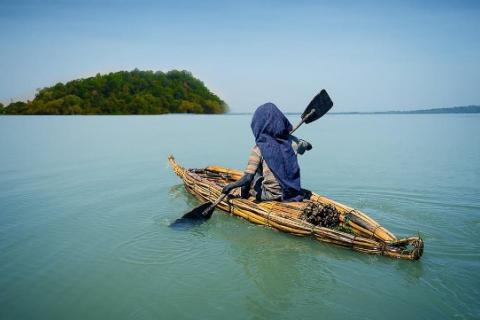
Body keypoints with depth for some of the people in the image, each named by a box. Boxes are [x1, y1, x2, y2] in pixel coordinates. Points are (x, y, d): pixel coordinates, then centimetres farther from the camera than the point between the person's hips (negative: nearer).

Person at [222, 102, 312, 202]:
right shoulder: (291, 142, -4)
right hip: (293, 193, 4)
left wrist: (229, 186, -8)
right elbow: (307, 146, 19)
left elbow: (247, 178, -22)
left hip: (272, 196, -4)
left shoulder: (259, 149, -16)